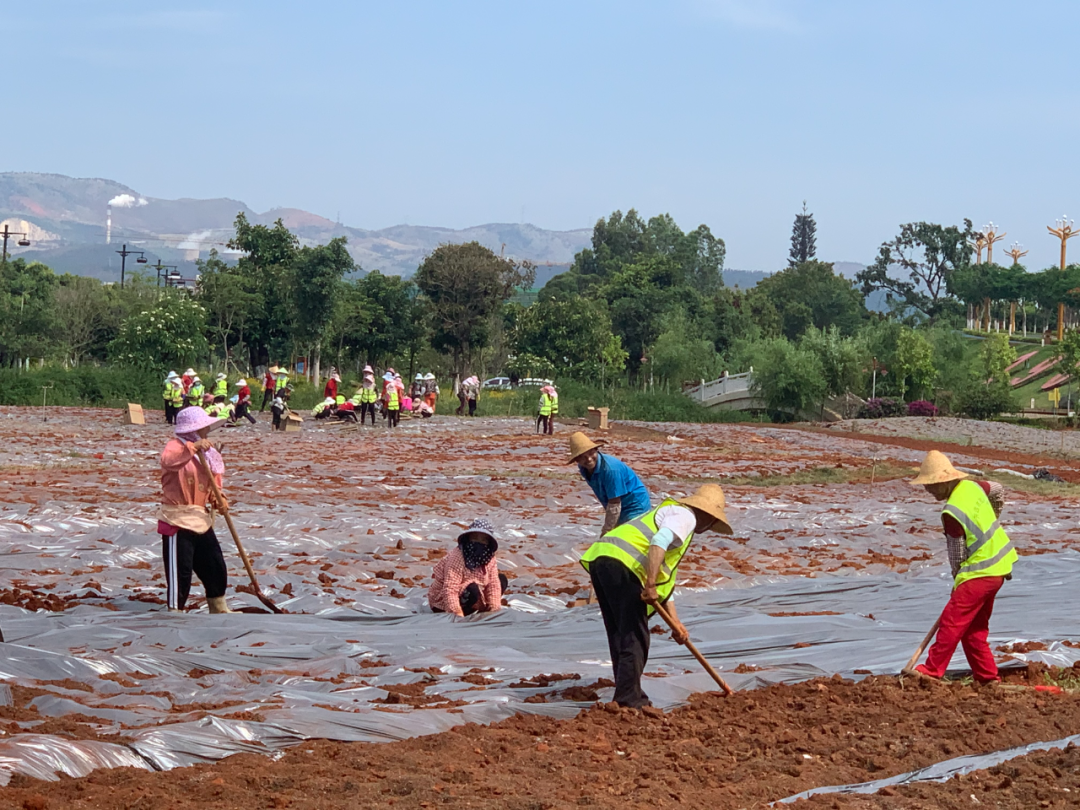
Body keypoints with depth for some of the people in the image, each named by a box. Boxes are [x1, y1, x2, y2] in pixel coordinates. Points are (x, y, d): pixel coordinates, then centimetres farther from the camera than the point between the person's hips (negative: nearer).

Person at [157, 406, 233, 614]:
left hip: (201, 519, 8)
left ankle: (219, 608, 30)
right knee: (180, 569, -5)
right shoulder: (176, 446, -12)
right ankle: (175, 612, 5)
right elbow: (168, 460, -37)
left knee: (215, 565, 15)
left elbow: (212, 485, 17)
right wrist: (192, 447, -49)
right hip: (177, 519, -8)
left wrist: (218, 499, -5)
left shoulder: (207, 452, 13)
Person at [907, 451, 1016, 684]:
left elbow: (957, 554, -14)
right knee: (974, 627, 15)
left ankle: (932, 670, -9)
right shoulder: (972, 486, 2)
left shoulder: (952, 512, -23)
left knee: (952, 620, -9)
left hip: (980, 572, -10)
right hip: (999, 565, 10)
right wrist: (992, 522, 38)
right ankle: (987, 676, 18)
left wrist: (957, 580, 5)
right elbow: (998, 491, 24)